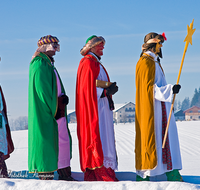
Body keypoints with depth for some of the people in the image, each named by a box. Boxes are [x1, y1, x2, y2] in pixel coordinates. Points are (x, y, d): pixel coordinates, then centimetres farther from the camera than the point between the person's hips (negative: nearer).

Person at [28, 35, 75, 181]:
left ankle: (64, 174, 13)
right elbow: (42, 91, -18)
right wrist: (53, 109, -16)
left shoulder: (48, 64, 20)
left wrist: (62, 99, 4)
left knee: (64, 140, 9)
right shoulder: (40, 65, -11)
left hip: (57, 110, 10)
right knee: (47, 141, -7)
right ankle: (45, 175, -4)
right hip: (46, 113, -10)